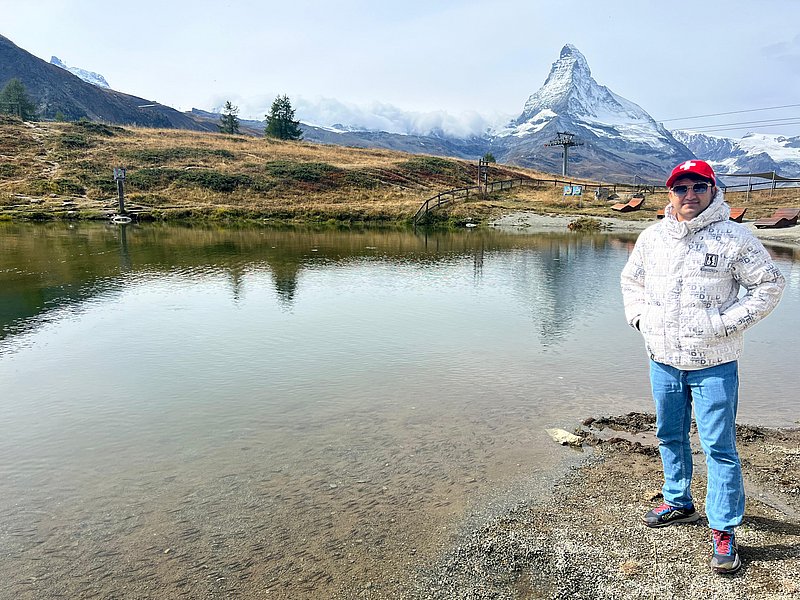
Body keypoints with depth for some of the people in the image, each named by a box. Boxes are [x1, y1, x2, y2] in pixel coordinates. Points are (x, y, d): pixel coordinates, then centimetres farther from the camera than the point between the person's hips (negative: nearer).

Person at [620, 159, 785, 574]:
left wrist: (727, 322, -11)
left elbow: (769, 285, -1)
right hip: (663, 360, 5)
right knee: (670, 437, 18)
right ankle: (678, 503, 38)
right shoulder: (652, 237, 5)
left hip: (714, 364, -4)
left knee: (719, 447, 1)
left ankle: (723, 531, 16)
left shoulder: (734, 237, -7)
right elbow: (631, 280, 19)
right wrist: (640, 317, 5)